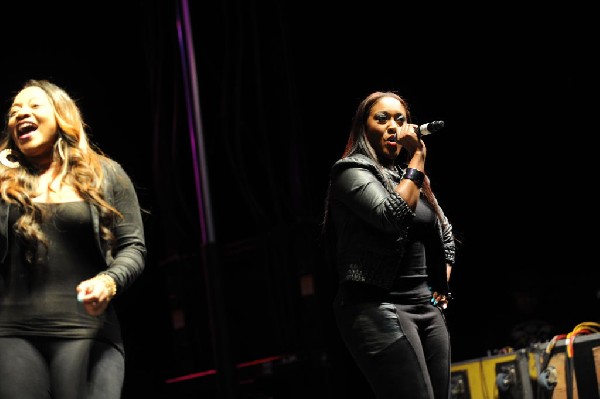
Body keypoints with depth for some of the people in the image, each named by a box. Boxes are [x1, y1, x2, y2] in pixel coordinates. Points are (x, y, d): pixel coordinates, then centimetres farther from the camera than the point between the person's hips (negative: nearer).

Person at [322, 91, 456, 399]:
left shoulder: (413, 178, 21)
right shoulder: (352, 171, -2)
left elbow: (446, 235, 34)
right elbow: (393, 216, -19)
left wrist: (442, 285, 18)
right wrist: (417, 157, -11)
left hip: (428, 309, 8)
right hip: (380, 308, -8)